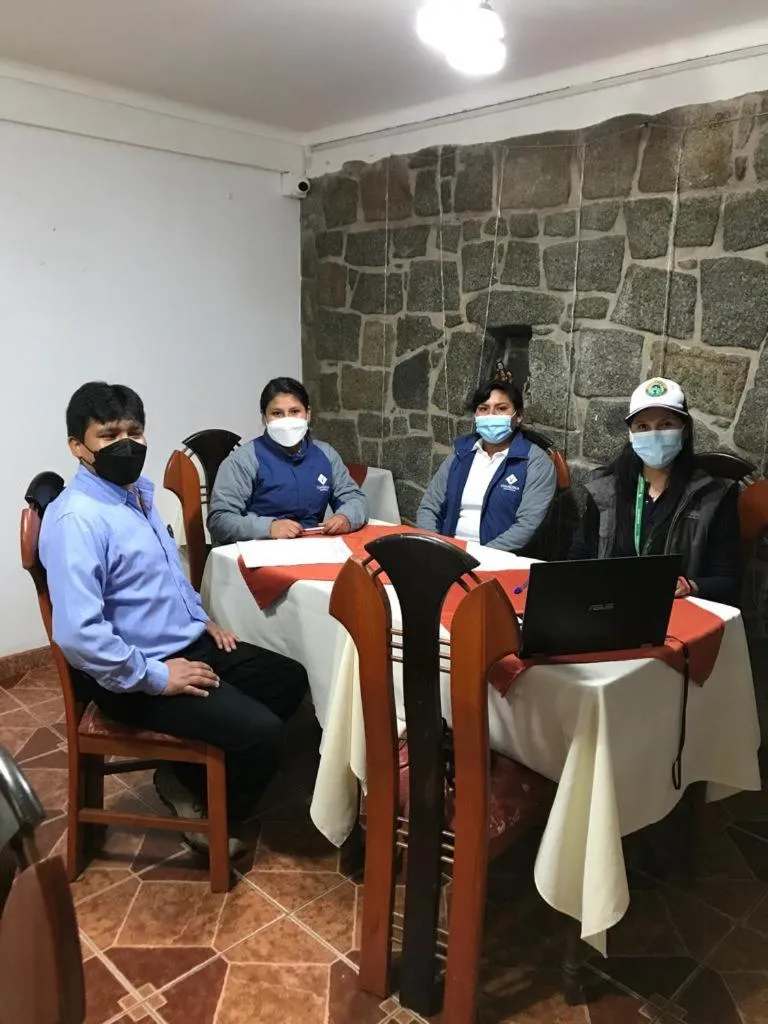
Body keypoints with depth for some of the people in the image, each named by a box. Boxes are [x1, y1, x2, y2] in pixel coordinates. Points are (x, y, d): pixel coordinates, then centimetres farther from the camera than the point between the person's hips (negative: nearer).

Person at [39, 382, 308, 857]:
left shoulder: (140, 492, 7)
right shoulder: (77, 518, -24)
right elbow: (77, 634, -31)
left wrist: (202, 619, 13)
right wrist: (154, 677, -23)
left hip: (190, 644, 10)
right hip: (136, 677, -10)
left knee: (290, 680, 11)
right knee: (261, 731, -20)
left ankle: (191, 777, 20)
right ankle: (209, 814, 12)